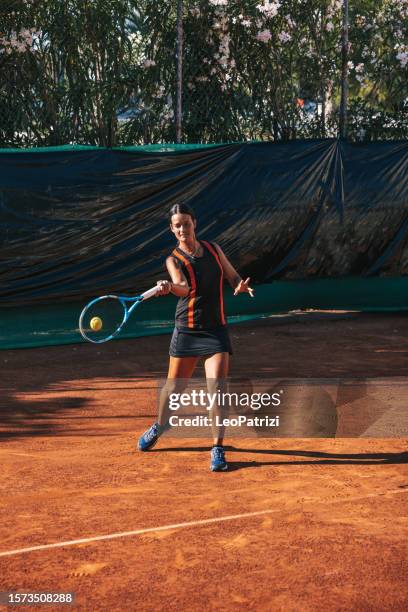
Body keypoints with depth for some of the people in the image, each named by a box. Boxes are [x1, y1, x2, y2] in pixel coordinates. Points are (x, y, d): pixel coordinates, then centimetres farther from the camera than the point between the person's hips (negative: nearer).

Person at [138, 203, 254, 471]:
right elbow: (184, 287, -26)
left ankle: (218, 449, -4)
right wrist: (169, 287, -49)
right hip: (187, 331, -1)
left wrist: (241, 285, -10)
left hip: (217, 330, 1)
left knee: (217, 388, -12)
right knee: (174, 386, 12)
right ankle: (160, 426, 42)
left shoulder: (214, 249, 5)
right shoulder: (174, 260, -6)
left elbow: (234, 277, 14)